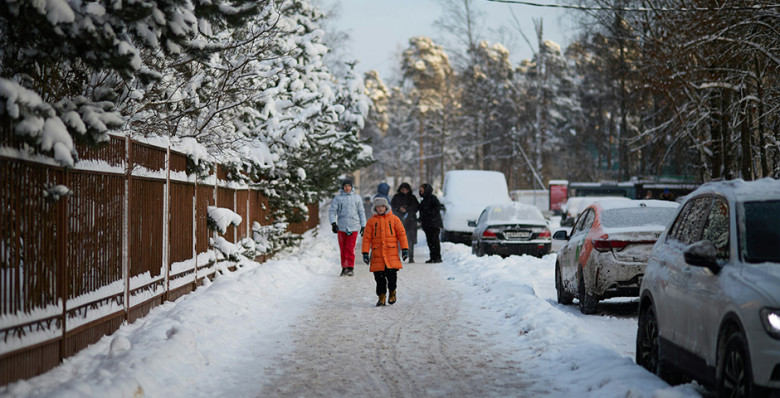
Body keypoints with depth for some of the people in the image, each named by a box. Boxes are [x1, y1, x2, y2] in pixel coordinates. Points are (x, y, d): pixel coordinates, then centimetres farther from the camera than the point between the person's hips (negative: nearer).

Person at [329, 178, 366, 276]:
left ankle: (351, 268, -12)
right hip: (341, 227, 1)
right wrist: (333, 223, -12)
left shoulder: (357, 198, 10)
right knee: (343, 249, 5)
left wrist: (363, 226, 9)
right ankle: (344, 268, 15)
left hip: (353, 227, -1)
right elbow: (332, 211, 2)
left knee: (350, 248, -11)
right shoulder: (337, 198, 6)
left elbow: (361, 212, 13)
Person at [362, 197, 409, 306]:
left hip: (392, 253, -1)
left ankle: (392, 292, 16)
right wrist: (365, 252, 0)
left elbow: (401, 234, 6)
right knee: (379, 277, 1)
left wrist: (404, 249, -1)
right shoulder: (371, 221, 8)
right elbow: (367, 238, 7)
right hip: (377, 254, 1)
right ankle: (381, 296, 13)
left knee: (392, 275, -8)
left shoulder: (394, 219, 6)